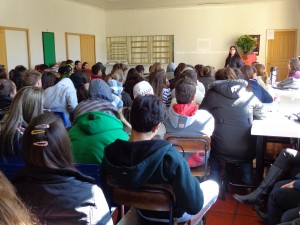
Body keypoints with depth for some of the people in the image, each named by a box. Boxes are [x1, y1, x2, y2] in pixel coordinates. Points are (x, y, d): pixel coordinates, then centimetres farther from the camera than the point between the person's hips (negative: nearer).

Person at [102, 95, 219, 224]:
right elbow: (194, 206, -31)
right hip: (172, 213, -4)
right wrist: (194, 182, -11)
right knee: (213, 185, 23)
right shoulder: (169, 156, -39)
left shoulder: (110, 152, -25)